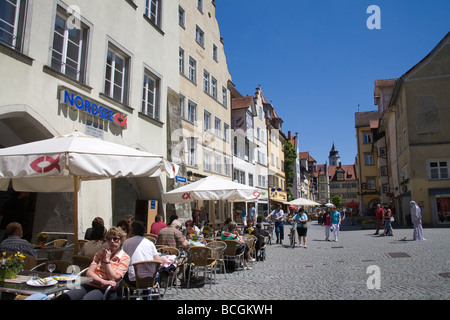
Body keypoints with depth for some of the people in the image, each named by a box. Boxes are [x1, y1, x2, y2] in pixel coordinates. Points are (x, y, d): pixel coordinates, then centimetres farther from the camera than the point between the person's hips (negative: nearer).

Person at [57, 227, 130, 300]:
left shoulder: (125, 258, 4)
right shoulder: (101, 253, 18)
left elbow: (114, 279, -7)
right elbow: (89, 272, 5)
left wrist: (107, 260, -3)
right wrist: (103, 281, -13)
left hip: (105, 290, -4)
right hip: (89, 285, 4)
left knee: (85, 298, -36)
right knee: (62, 297, -25)